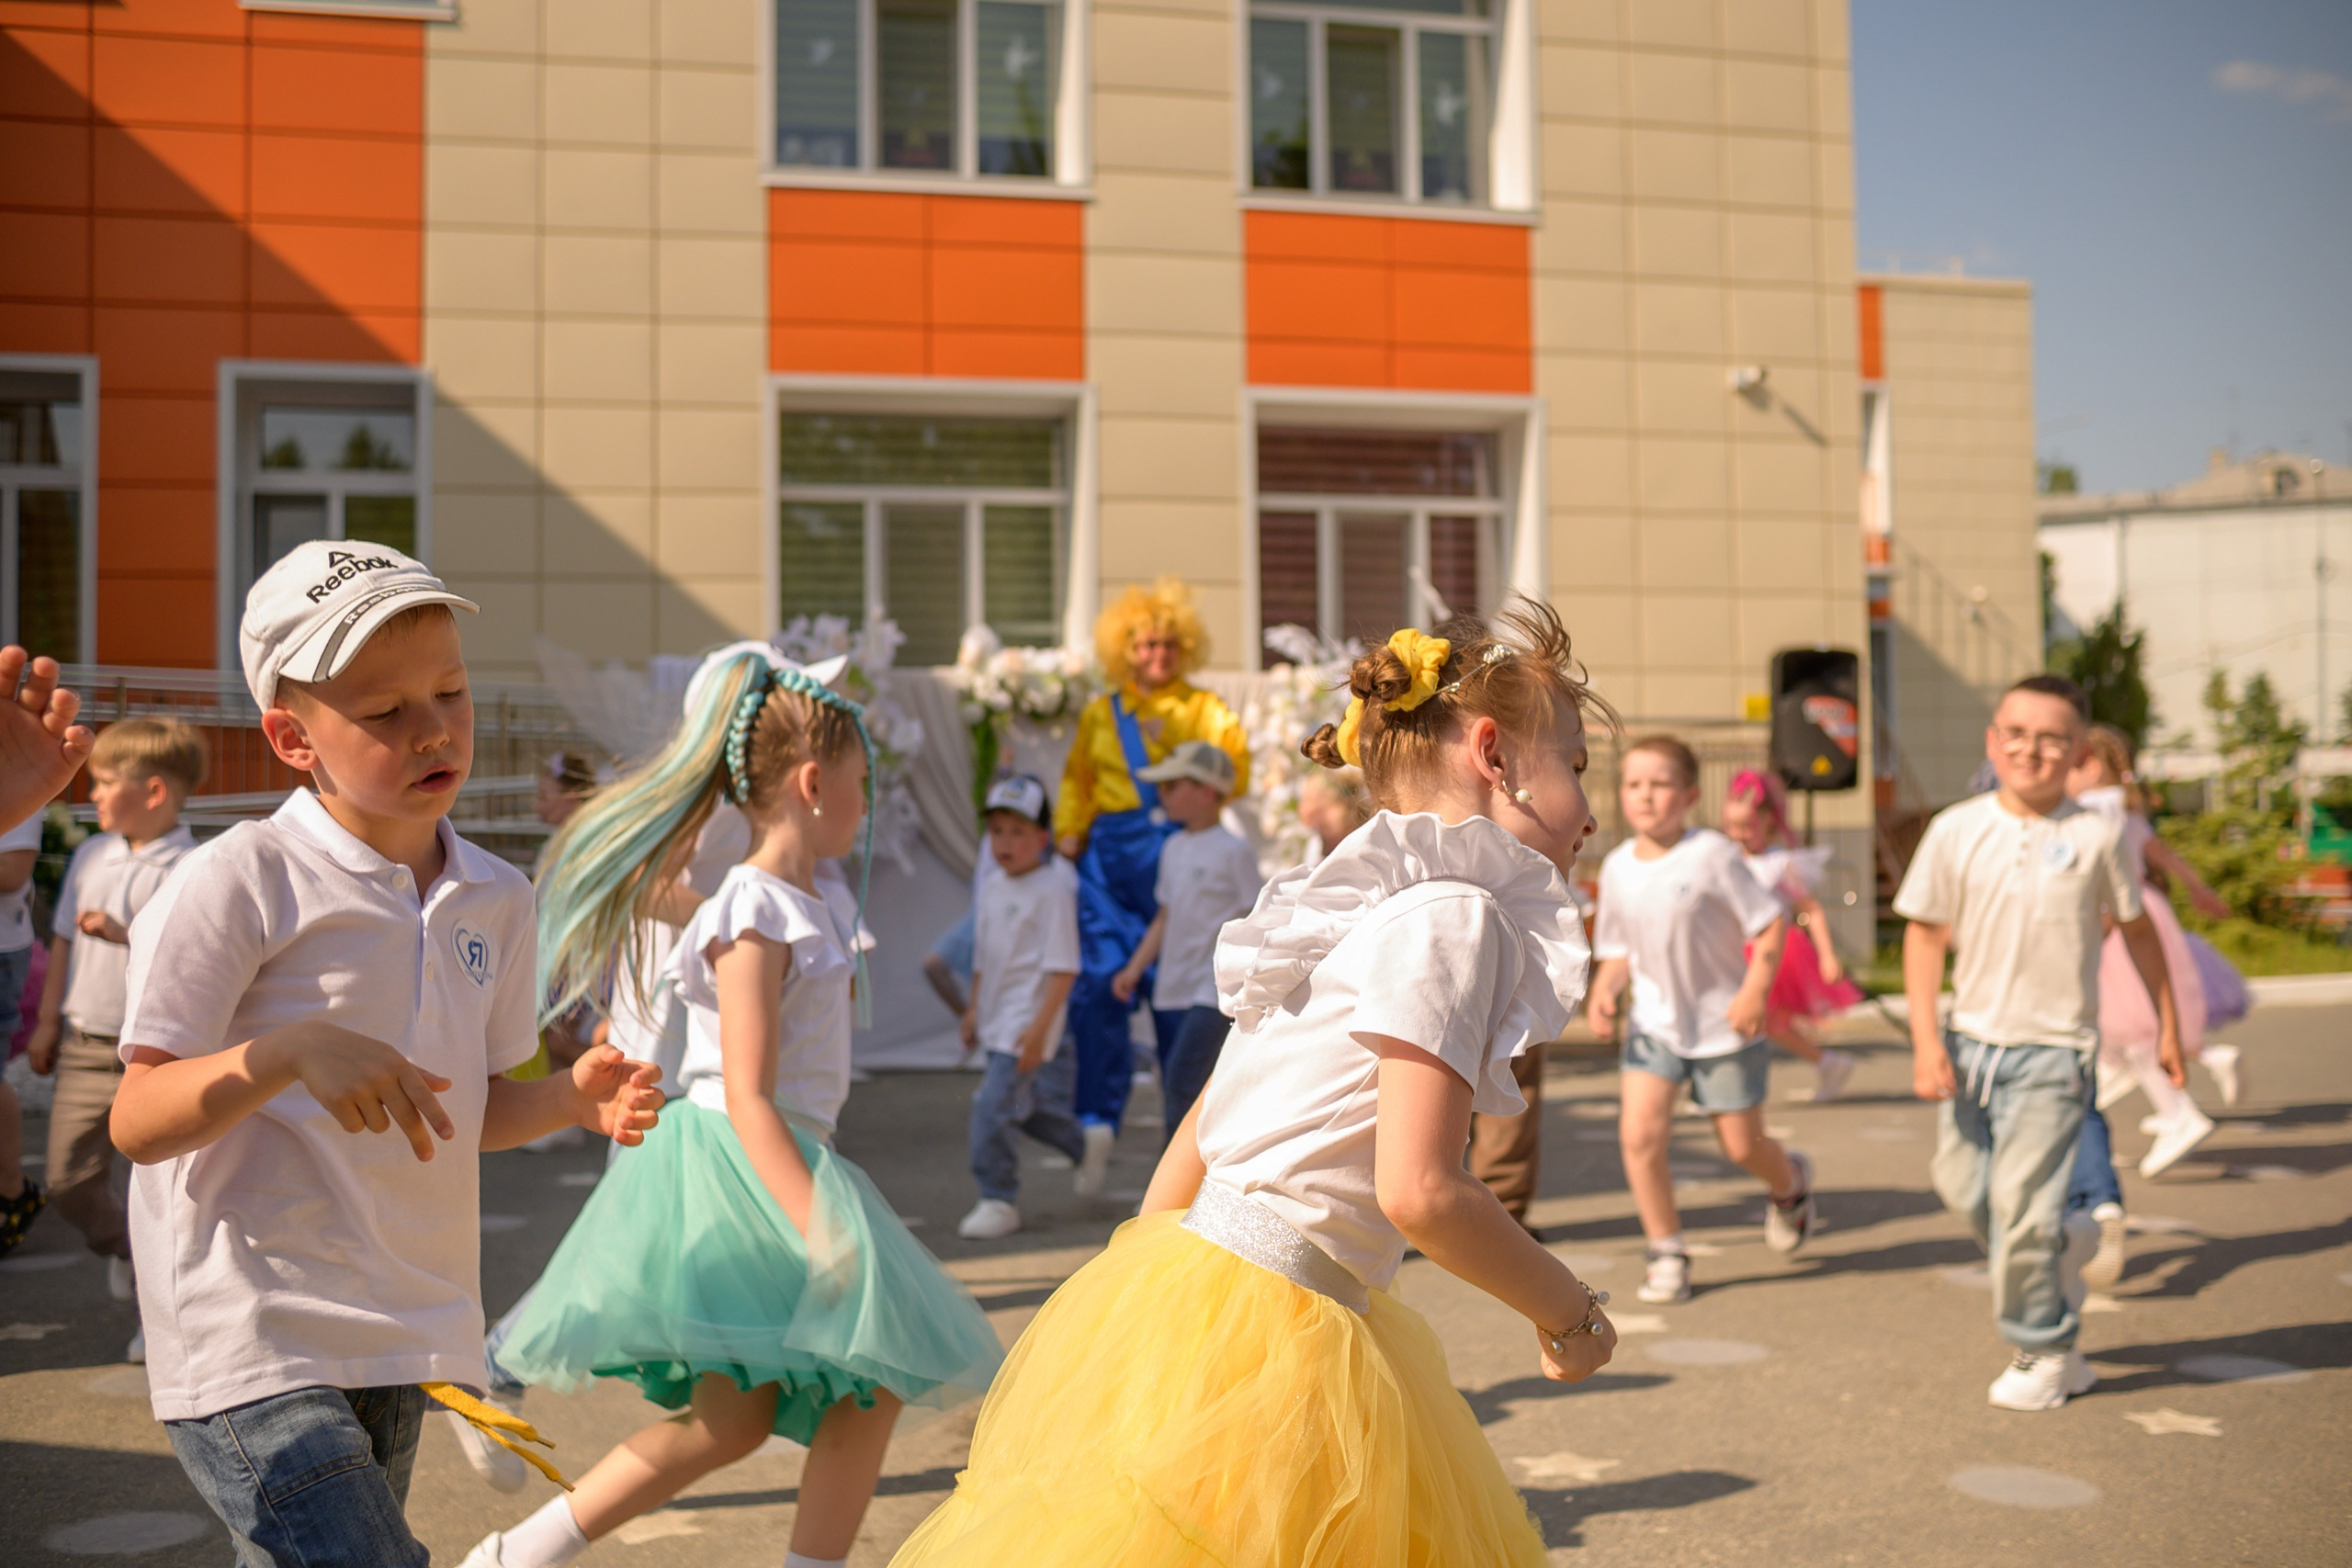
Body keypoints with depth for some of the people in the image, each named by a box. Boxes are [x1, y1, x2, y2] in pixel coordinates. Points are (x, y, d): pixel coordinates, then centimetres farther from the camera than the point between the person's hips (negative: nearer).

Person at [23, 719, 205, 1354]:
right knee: (70, 1180, 9)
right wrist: (48, 1021, 17)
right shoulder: (91, 855, 7)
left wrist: (125, 935, -28)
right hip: (85, 1046, 6)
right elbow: (65, 941, 16)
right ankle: (121, 1248, 38)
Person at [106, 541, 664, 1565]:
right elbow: (137, 1123, -13)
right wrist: (292, 1049, -29)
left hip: (401, 1344, 7)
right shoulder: (236, 883, -12)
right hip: (249, 1353, -7)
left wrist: (573, 1098, -2)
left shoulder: (496, 900, 7)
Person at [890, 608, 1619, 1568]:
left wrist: (1135, 1317, 20)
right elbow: (1418, 1190, -20)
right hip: (1260, 1330, -10)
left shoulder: (1362, 911, 14)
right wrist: (1565, 1311, -5)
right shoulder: (1455, 915, -13)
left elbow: (1194, 1145, 15)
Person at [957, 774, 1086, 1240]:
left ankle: (999, 1201, -1)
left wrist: (1040, 1026, -22)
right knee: (1024, 1106, 16)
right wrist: (973, 1009, 21)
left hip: (1029, 1017, -8)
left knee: (993, 1104, -14)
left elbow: (1062, 967, -16)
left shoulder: (1052, 889, -13)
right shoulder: (992, 888, 10)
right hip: (996, 1019, 8)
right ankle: (1084, 1149, 39)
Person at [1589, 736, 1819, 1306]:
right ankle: (1667, 1253, 4)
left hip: (1724, 1023, -3)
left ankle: (1791, 1186, 45)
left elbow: (1772, 923, -12)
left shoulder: (1712, 855, -15)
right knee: (1639, 1132, -14)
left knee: (1741, 1145, 8)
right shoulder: (1617, 868, -1)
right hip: (1653, 1022, 3)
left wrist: (1755, 991, -22)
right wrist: (1605, 989, -7)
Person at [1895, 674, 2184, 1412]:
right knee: (1964, 1187, 11)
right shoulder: (1956, 831, -3)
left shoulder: (2096, 837, -6)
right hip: (1970, 1042, 3)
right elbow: (1925, 933, 0)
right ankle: (2055, 1289, 39)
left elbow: (2137, 927, 8)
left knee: (2022, 1202, -5)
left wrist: (2167, 1023, 13)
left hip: (2052, 1050, -3)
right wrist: (1925, 1038, -7)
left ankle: (2043, 1355, 16)